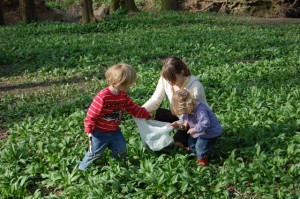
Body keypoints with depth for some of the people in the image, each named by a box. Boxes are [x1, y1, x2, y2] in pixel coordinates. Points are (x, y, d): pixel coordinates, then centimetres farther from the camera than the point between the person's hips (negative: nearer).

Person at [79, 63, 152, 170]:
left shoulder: (124, 96, -5)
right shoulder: (102, 97, -30)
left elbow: (133, 108, 7)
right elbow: (91, 114, -24)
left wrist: (146, 114, 0)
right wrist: (89, 131, -20)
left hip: (115, 131, 6)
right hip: (100, 132, -6)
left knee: (121, 150, 12)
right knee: (94, 152, 4)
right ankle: (82, 169, 25)